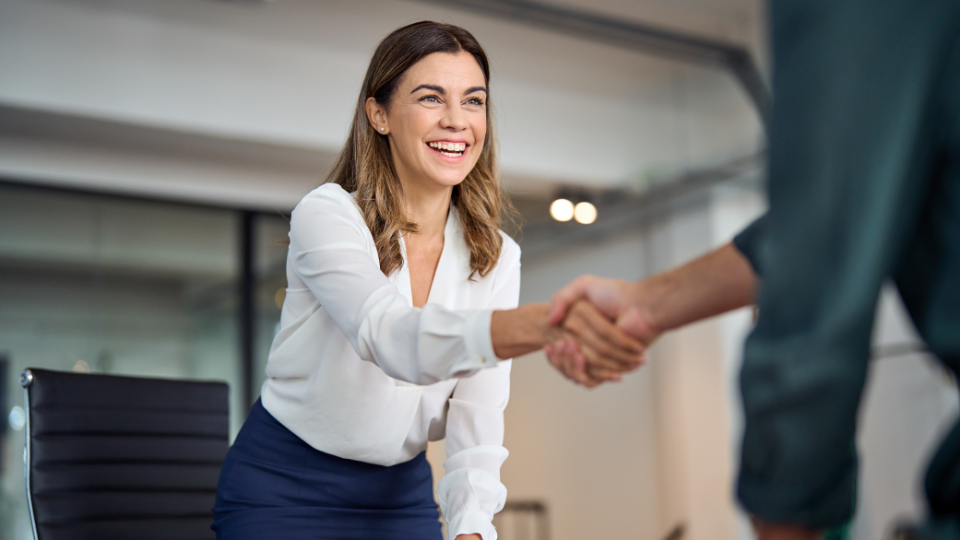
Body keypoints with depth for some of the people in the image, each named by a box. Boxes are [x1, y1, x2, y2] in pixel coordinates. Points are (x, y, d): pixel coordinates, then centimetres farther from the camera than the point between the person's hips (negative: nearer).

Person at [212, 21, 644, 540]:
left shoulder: (496, 257, -4)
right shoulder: (325, 215, -19)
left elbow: (477, 415, -9)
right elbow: (394, 339, -37)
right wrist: (551, 320, -53)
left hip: (402, 493, 4)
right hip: (282, 487, -3)